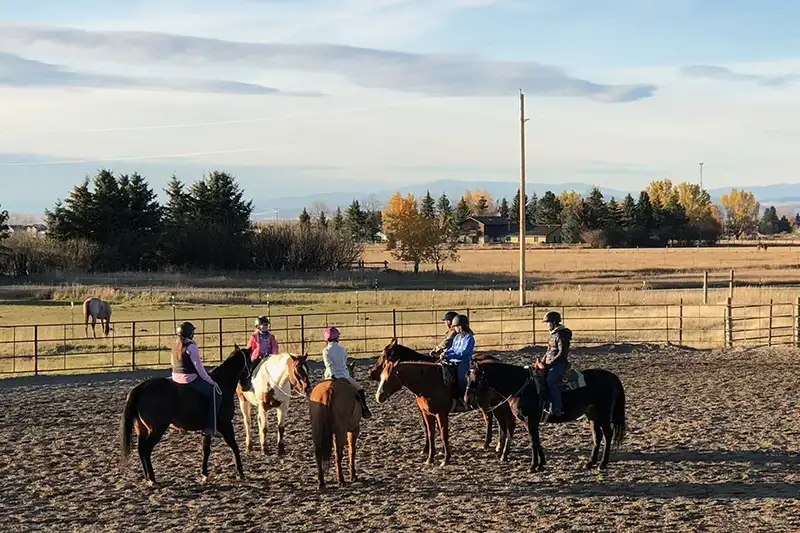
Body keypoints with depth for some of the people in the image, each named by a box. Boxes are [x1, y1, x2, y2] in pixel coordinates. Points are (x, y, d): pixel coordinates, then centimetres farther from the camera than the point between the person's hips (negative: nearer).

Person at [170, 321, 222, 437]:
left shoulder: (176, 344, 10)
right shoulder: (191, 346, -16)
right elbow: (198, 366, -16)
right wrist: (209, 380, -7)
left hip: (175, 377, 10)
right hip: (190, 379, -10)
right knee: (216, 394, -6)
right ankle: (210, 427, -12)